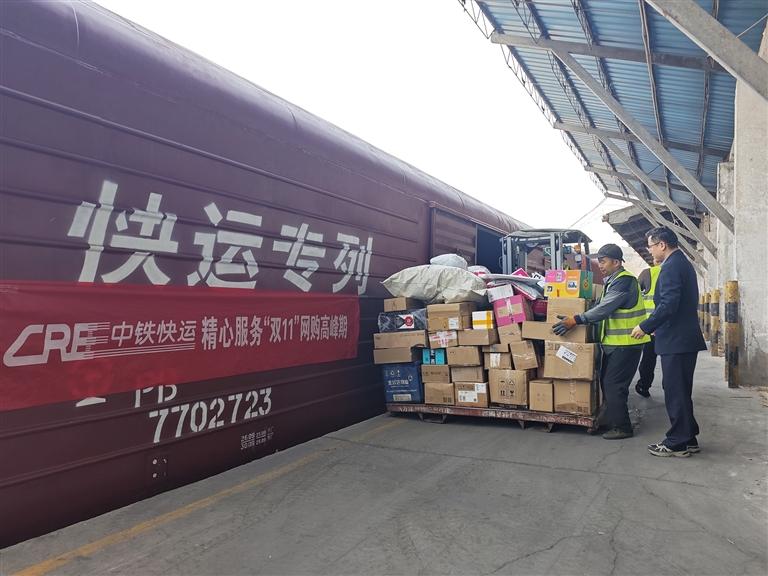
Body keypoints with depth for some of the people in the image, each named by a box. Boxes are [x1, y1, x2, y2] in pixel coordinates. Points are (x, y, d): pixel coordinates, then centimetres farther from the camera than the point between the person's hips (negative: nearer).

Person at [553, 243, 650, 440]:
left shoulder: (624, 281, -18)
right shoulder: (613, 281, 14)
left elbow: (604, 308, -26)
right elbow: (603, 307, 18)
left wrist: (575, 320, -28)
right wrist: (578, 319, 11)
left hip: (626, 343, -10)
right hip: (615, 341, 10)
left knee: (613, 384, -5)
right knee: (606, 381, 15)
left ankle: (622, 427, 6)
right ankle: (608, 420, 27)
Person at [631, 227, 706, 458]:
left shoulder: (671, 267, -16)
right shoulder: (683, 263, 16)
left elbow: (668, 305, -25)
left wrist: (645, 327, -15)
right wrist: (651, 325, 19)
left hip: (675, 341, -10)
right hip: (687, 338, 10)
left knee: (675, 392, -2)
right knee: (682, 392, 17)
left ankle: (677, 443, 7)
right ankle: (688, 439, 26)